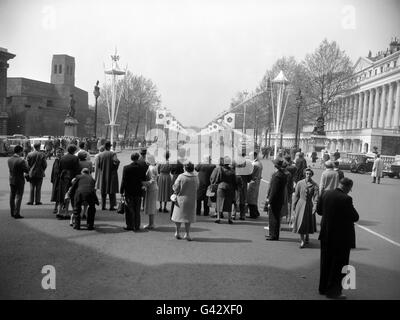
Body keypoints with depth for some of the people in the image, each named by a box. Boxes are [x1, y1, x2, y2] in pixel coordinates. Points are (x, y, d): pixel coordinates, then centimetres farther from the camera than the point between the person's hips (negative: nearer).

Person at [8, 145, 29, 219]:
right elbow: (27, 171, -15)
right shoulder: (21, 161, -20)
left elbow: (10, 169, 11)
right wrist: (26, 163, 2)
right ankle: (16, 214, 1)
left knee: (12, 197, 16)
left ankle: (12, 213, 25)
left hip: (11, 180, 7)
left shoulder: (9, 160, 1)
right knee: (18, 197, 0)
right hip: (19, 181, -7)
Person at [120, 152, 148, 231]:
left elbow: (124, 180, -9)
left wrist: (121, 191, -2)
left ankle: (130, 226, 10)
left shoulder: (126, 168, -12)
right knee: (137, 210, 11)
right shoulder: (142, 168, -6)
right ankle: (137, 226, 15)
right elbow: (144, 180, 0)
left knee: (129, 209, 7)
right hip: (138, 192, 2)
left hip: (129, 192, -2)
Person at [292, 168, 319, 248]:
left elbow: (316, 197, -10)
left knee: (308, 223, 11)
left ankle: (306, 237, 36)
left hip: (309, 205, 0)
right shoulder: (300, 183, -1)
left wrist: (314, 207, -20)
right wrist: (294, 206, 5)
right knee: (300, 222, -3)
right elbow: (296, 195, 4)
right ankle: (302, 240, 6)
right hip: (300, 204, 0)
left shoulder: (314, 185, -5)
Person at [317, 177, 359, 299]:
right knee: (339, 264, 8)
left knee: (326, 262, 19)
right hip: (341, 236, -6)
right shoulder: (346, 199, -22)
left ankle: (323, 288, 30)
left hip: (326, 234, 6)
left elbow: (318, 210, 7)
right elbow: (355, 217, -15)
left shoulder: (325, 194, -3)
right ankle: (333, 291, 14)